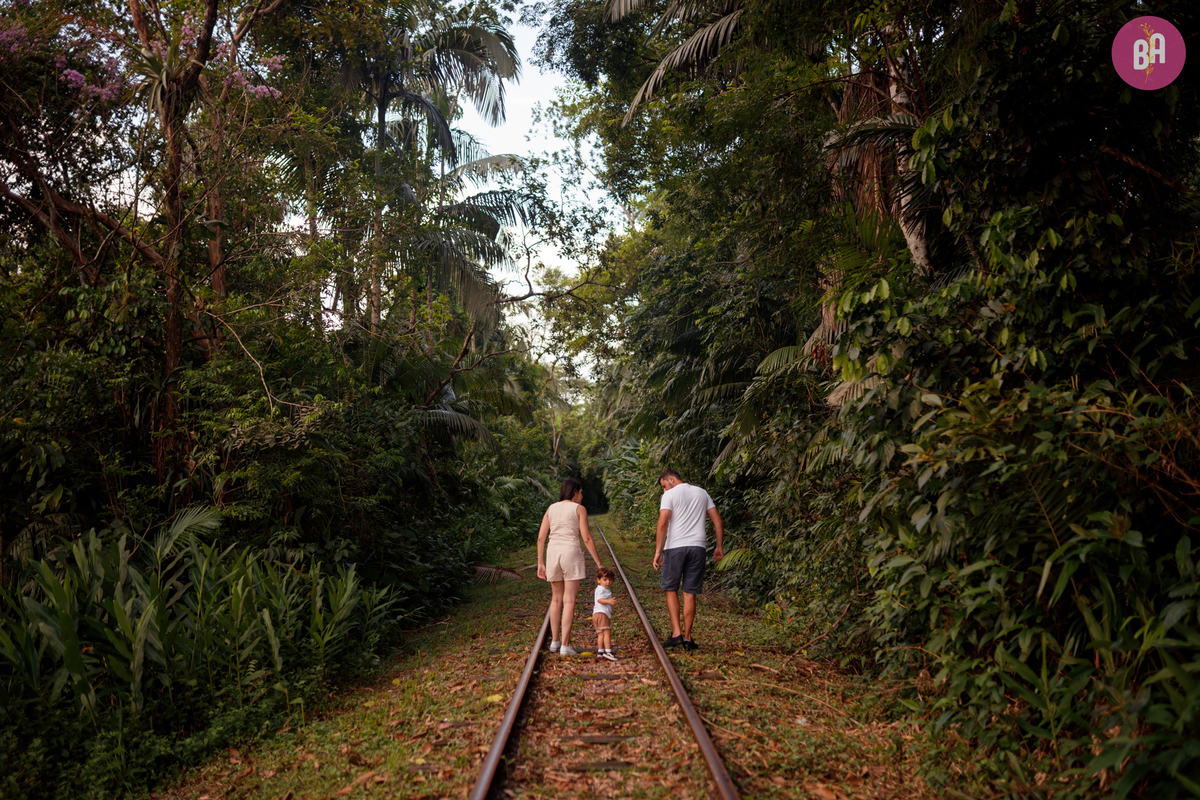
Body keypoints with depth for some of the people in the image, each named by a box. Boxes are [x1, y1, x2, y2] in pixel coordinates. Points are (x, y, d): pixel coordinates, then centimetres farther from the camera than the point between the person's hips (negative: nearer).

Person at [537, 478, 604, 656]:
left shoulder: (551, 509, 12)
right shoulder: (579, 509, -1)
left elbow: (541, 537, 6)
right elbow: (587, 539, -7)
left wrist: (540, 563, 11)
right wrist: (599, 564, -3)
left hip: (552, 554, 5)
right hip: (571, 554, -4)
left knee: (556, 599, 17)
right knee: (569, 601, -3)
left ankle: (555, 642, 19)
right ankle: (565, 645, -6)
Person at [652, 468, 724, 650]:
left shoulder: (670, 494, 0)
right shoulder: (702, 493, 16)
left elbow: (662, 523, -11)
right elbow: (718, 522, 13)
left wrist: (658, 551, -11)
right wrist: (719, 546, 20)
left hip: (675, 547, -4)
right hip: (697, 547, 4)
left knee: (671, 589, 9)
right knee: (690, 593, 7)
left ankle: (676, 633, 0)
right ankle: (687, 637, 8)